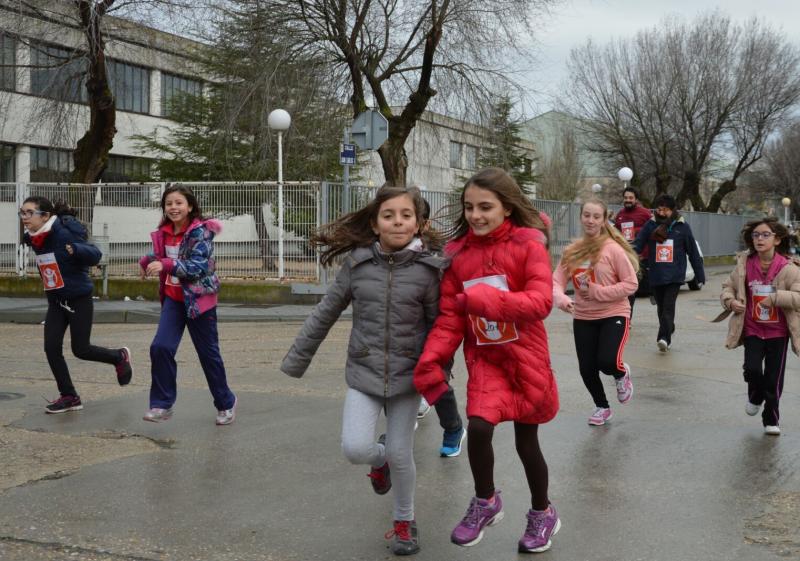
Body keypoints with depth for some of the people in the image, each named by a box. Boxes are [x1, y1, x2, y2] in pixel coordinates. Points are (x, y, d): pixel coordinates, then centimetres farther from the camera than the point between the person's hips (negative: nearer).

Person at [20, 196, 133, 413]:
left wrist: (76, 250, -43)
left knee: (80, 349, 0)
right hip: (55, 302, 7)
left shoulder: (65, 234, -21)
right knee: (51, 348, -1)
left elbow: (95, 255, -26)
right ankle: (69, 397, 11)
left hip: (79, 300, -7)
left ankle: (120, 357, 27)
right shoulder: (34, 239, 2)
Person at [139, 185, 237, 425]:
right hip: (173, 298, 5)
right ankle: (162, 404, -2)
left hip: (199, 299, -5)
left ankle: (226, 403, 25)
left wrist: (166, 265, -33)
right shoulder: (164, 233, 4)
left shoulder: (200, 232, -14)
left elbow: (198, 266, -23)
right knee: (161, 347, -13)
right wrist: (148, 261, 0)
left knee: (208, 353, 6)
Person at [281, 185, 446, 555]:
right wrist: (297, 358, 9)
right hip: (363, 374, 1)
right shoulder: (357, 263, -4)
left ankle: (404, 522, 32)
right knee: (355, 448, -13)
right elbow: (325, 313, 5)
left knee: (400, 454, 5)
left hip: (407, 376, -1)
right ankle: (379, 460, 25)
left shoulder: (429, 269, -10)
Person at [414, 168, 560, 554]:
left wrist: (491, 300, -34)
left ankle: (542, 514, 36)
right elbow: (449, 316, 0)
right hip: (484, 358, 2)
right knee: (478, 427, -20)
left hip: (526, 358, -2)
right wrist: (430, 361, -13)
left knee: (526, 442, 10)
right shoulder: (458, 253, 0)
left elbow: (541, 301, -21)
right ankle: (485, 502, 8)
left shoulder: (528, 245, -11)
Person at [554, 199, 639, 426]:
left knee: (607, 362, -21)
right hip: (583, 318, 4)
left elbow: (630, 284, -12)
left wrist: (597, 292, -19)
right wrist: (561, 299, -27)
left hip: (613, 315, -4)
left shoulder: (614, 249, -12)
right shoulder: (572, 251, 0)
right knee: (586, 369, 6)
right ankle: (602, 407, 35)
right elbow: (557, 280, -5)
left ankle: (622, 374, 19)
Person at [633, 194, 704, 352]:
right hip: (655, 275, 3)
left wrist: (700, 275, 8)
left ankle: (663, 338, -24)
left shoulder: (682, 226, 1)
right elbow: (638, 244, -5)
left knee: (668, 306, -17)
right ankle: (666, 339, 26)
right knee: (661, 307, 12)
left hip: (675, 275, -3)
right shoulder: (650, 225, 4)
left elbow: (693, 252, 6)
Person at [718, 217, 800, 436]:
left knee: (774, 378, 4)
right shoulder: (745, 264, -5)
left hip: (778, 332, -1)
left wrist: (775, 297, -29)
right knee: (752, 368, -14)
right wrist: (730, 301, -11)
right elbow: (728, 286, 9)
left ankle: (771, 419, 26)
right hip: (752, 329, 1)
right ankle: (755, 396, 22)